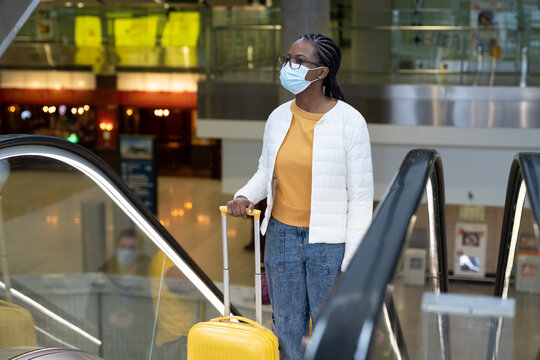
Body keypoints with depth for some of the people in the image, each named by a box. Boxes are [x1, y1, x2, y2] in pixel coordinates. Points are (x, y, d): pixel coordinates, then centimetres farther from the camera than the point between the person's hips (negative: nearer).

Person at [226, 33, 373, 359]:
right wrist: (245, 197, -7)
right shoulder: (279, 117, 2)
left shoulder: (349, 121, -12)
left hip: (329, 241, -4)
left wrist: (352, 261, -12)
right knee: (287, 330, 17)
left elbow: (361, 195, -10)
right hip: (282, 235, 5)